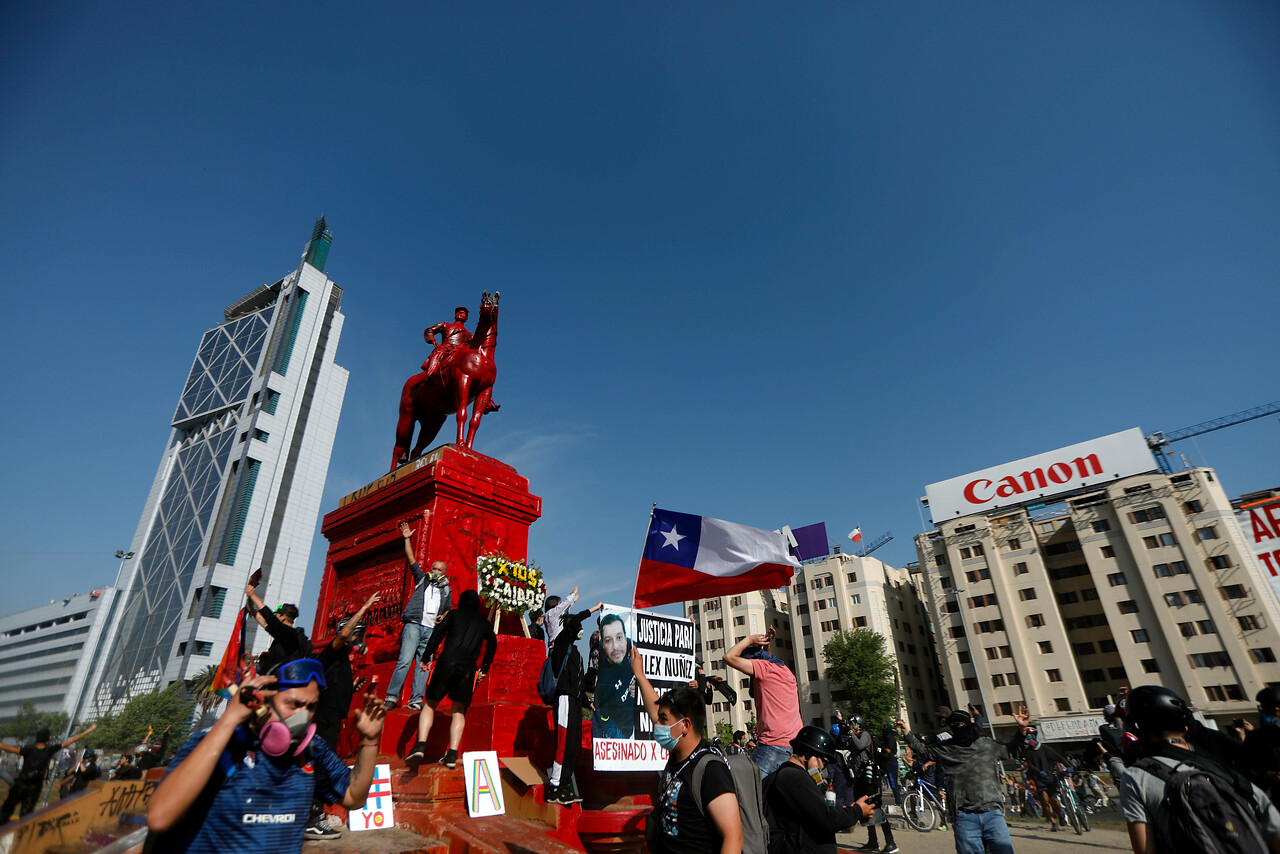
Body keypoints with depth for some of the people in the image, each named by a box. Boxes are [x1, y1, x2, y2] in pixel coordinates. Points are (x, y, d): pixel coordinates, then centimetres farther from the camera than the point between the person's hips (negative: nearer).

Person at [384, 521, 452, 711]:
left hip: (431, 630, 2)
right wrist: (407, 539, 3)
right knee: (405, 661, -11)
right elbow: (411, 559, 9)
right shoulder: (422, 579, 15)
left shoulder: (447, 590, 19)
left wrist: (444, 617, 2)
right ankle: (391, 697, -5)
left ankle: (416, 699, 1)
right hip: (414, 624, -2)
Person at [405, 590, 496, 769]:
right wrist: (484, 669, 30)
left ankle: (421, 745, -8)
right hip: (468, 667, 2)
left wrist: (426, 657, 8)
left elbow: (437, 633, 4)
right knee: (459, 710, 12)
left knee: (430, 704, 10)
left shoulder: (454, 614, 14)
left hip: (447, 661, -2)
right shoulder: (483, 622, 21)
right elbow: (492, 643, 24)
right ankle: (452, 755, 1)